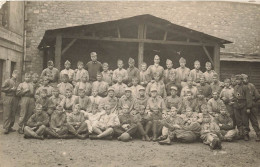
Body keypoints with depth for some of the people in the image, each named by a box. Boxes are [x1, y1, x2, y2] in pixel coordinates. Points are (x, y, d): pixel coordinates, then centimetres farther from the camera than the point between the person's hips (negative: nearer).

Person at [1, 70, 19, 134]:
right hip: (8, 98, -5)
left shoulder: (17, 83, 16)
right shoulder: (7, 81, 3)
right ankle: (5, 128, -8)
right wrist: (11, 89, -11)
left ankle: (10, 127, 12)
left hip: (15, 99, 5)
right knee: (7, 114, -7)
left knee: (13, 114, 5)